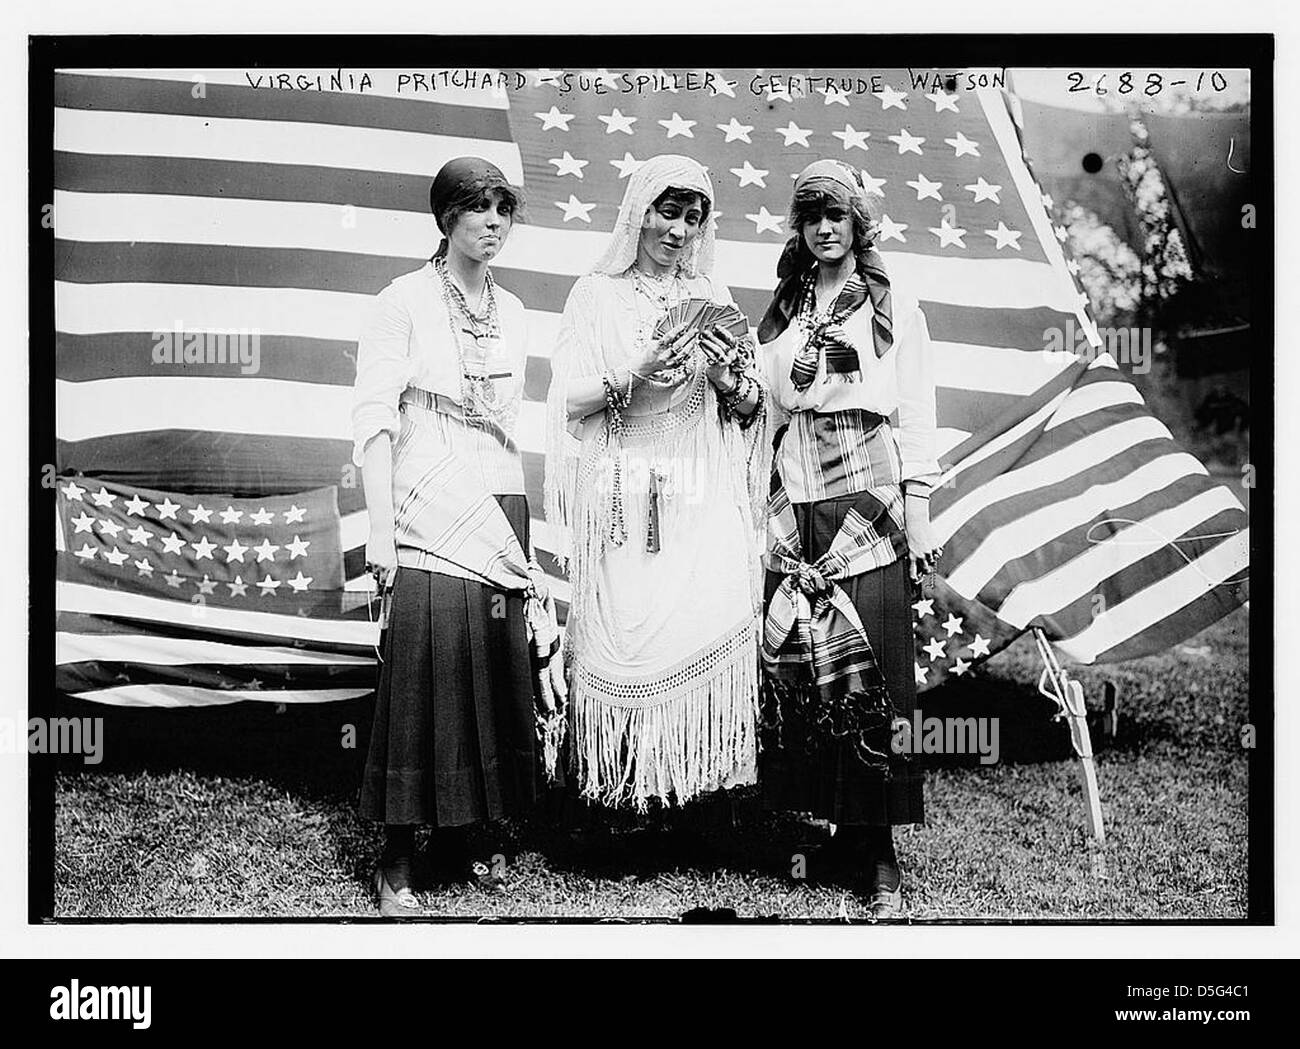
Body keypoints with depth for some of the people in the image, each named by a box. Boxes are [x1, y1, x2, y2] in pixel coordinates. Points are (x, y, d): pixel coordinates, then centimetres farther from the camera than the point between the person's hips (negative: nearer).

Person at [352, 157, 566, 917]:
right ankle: (398, 860, 0)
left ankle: (460, 833, 19)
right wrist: (380, 528, -15)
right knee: (422, 674, -8)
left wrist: (525, 530, 18)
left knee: (496, 668, 4)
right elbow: (374, 419, -8)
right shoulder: (406, 301, -2)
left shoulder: (513, 314, 15)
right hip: (428, 513, -6)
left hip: (499, 512, 6)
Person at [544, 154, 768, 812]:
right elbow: (570, 400, -2)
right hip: (624, 494, -2)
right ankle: (622, 778, 5)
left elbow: (750, 409, 14)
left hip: (702, 496, 3)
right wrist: (634, 376, -16)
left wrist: (730, 380, -7)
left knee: (704, 628, -6)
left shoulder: (713, 300, 14)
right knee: (625, 631, -7)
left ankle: (696, 776, 4)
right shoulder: (598, 295, 5)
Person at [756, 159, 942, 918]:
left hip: (869, 502, -3)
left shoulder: (893, 306, 8)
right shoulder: (782, 311, 17)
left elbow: (916, 411, 3)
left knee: (870, 675, -5)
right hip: (794, 506, 3)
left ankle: (879, 851, 0)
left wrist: (918, 508, -3)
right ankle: (808, 818, 10)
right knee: (794, 670, -1)